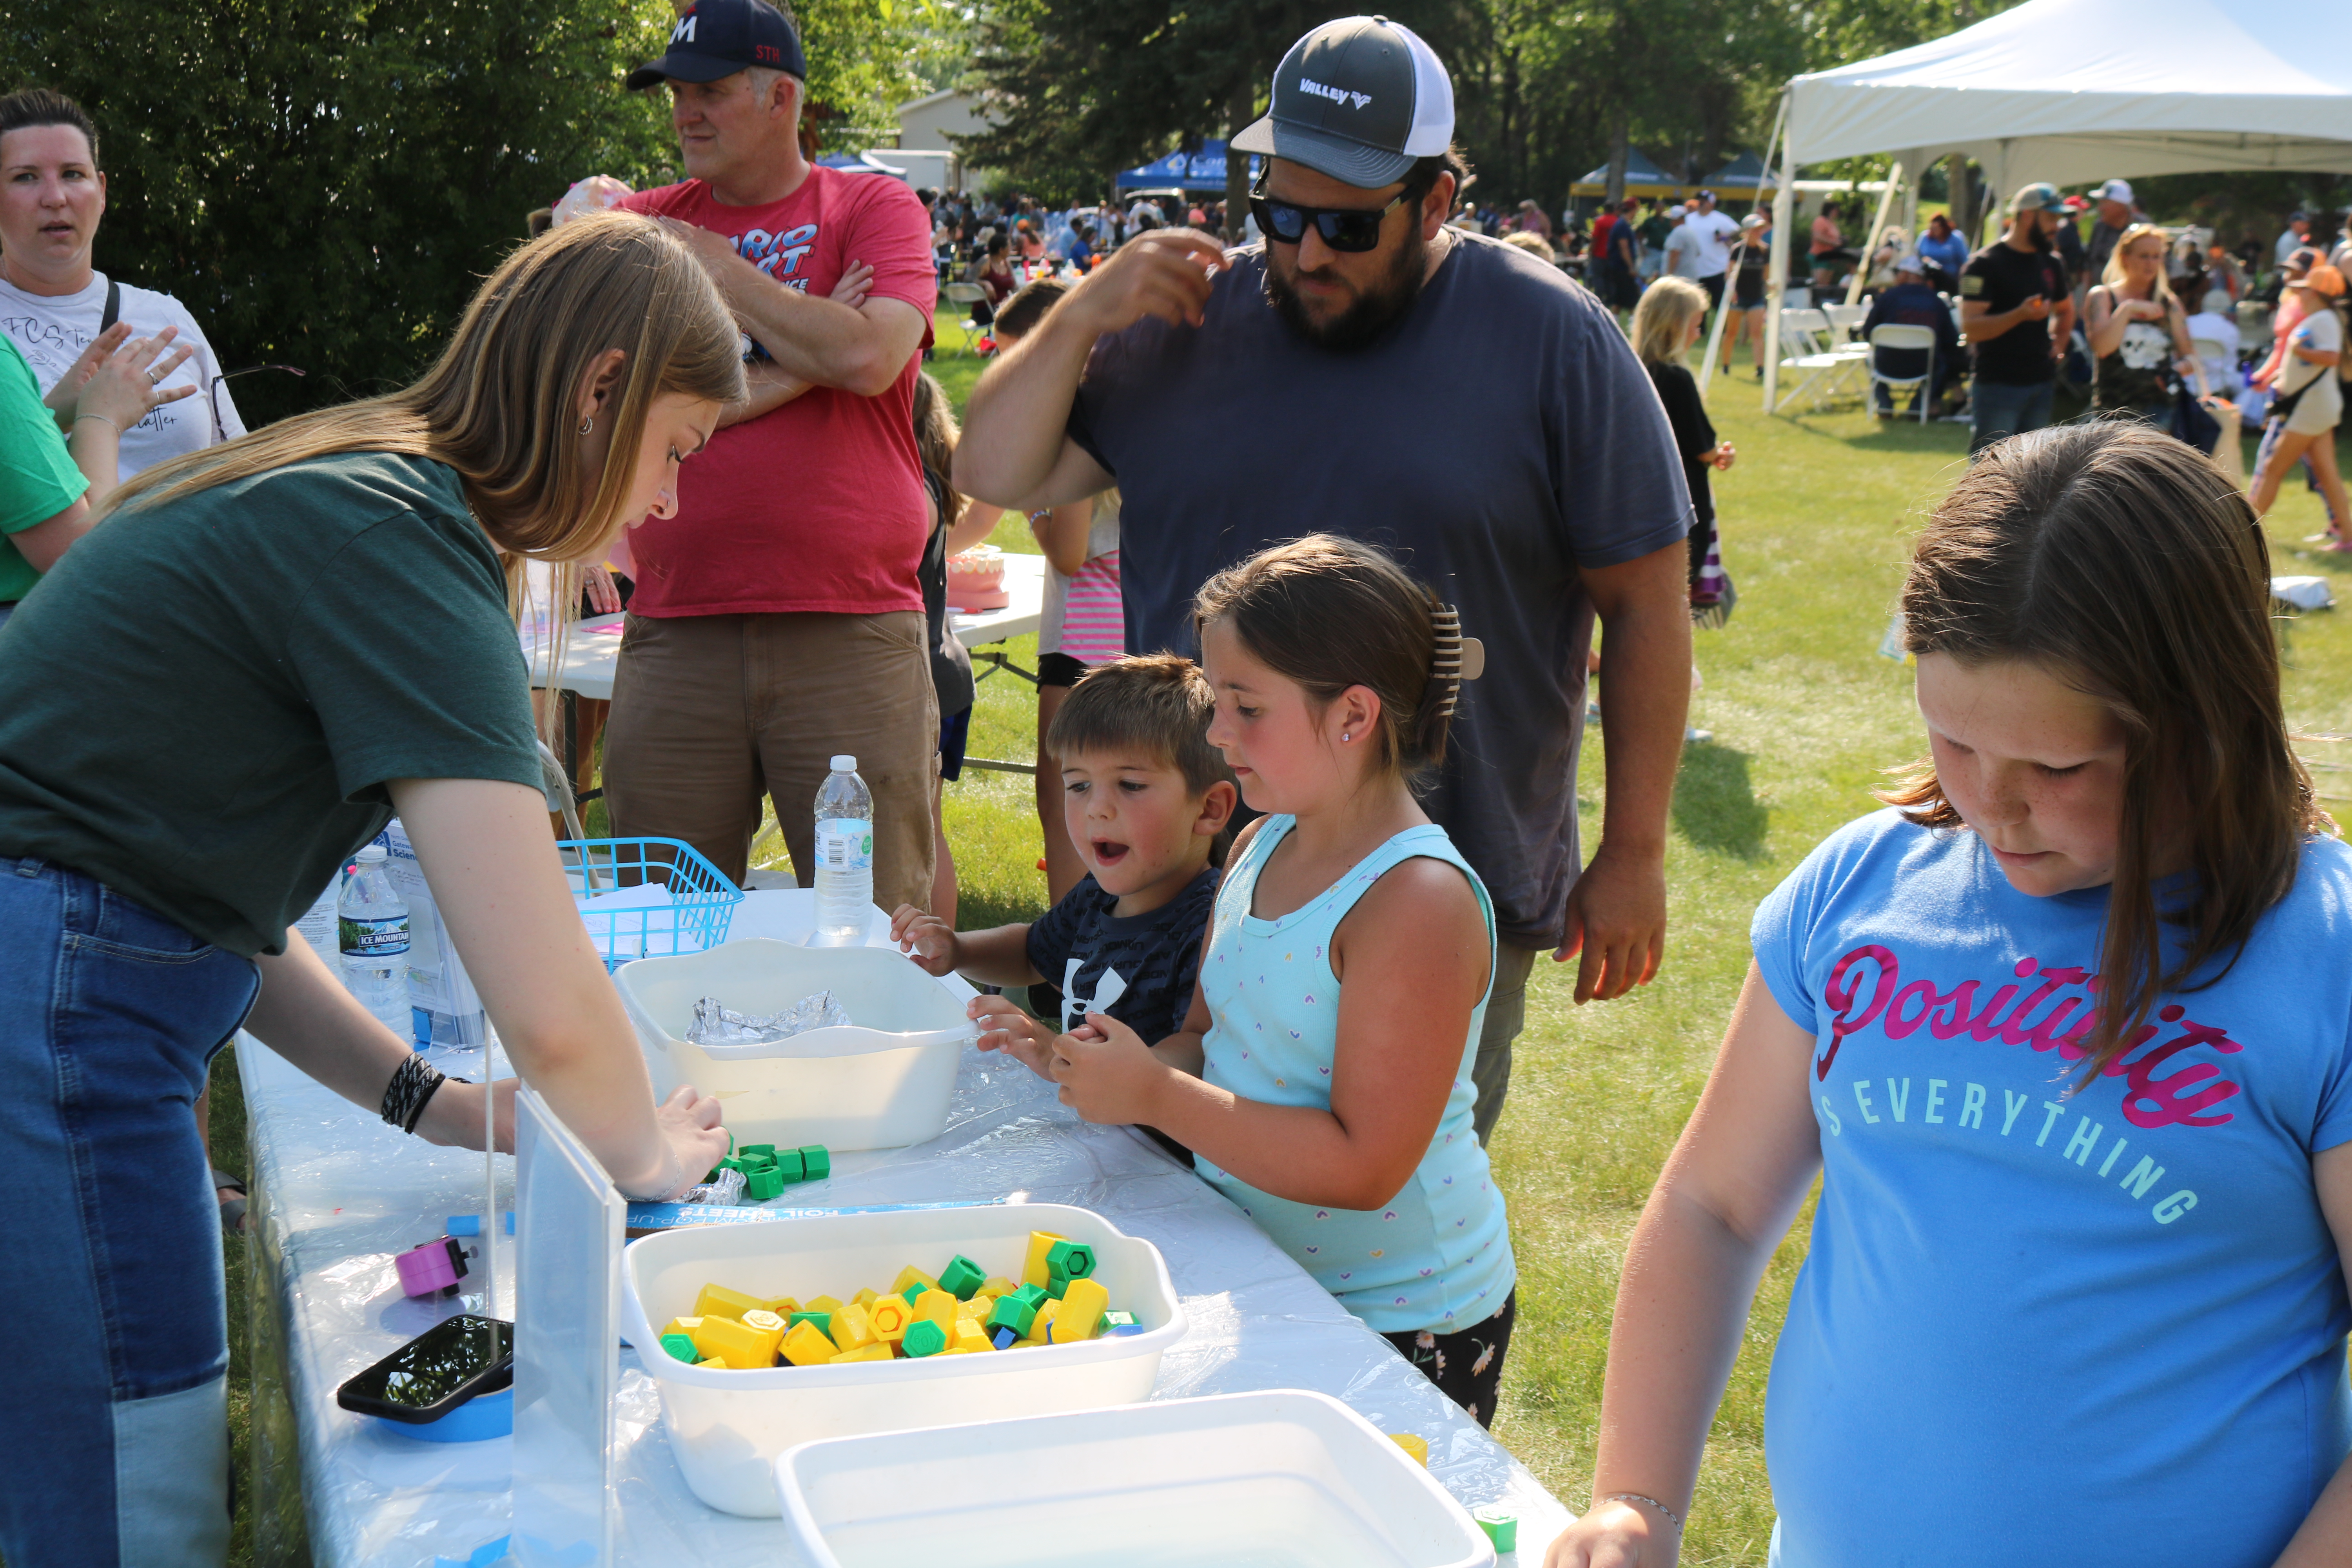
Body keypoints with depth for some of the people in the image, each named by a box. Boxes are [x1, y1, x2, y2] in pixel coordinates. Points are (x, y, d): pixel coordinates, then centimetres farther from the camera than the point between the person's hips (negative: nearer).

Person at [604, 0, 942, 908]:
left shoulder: (875, 209, 7)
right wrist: (788, 372, -6)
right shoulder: (648, 223, 14)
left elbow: (870, 358, -13)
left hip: (852, 634, -2)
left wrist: (712, 264, -2)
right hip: (676, 638, 3)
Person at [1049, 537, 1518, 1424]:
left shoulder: (1419, 903, -23)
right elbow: (1212, 1039, 14)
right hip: (1258, 1276, 7)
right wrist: (1127, 1068, -9)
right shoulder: (1261, 849, 4)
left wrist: (1155, 1097, -24)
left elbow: (1363, 1167, -26)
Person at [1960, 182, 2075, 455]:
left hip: (2041, 384, 8)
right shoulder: (1985, 264, -9)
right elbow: (1971, 328, -17)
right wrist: (2020, 314, -29)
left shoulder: (2050, 264, 15)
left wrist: (2060, 340, 13)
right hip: (1998, 387, -7)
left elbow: (2065, 310, 33)